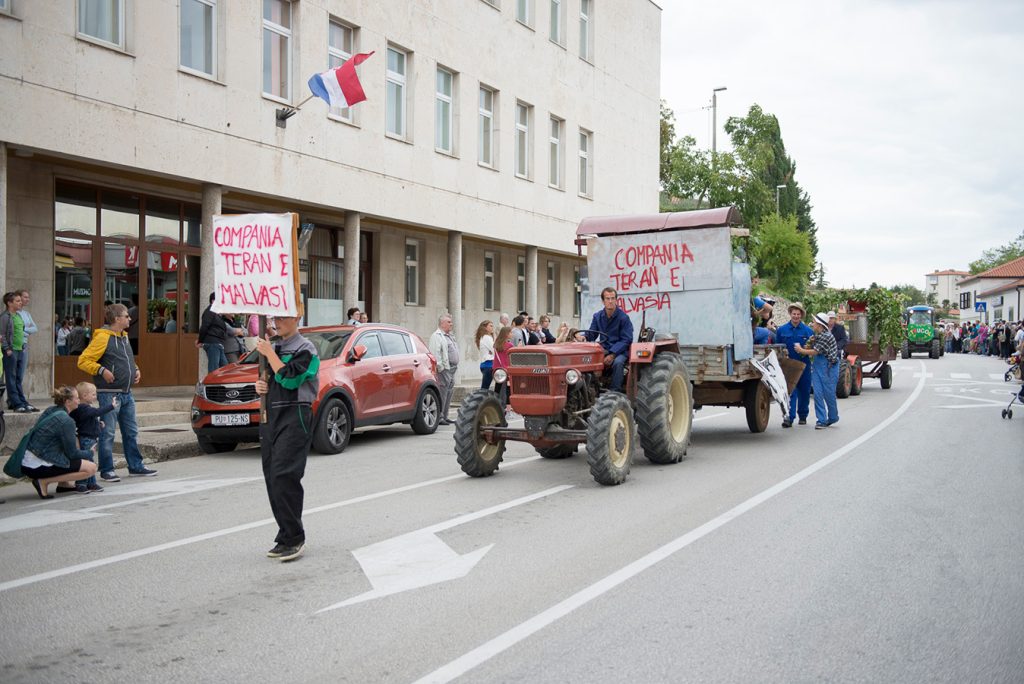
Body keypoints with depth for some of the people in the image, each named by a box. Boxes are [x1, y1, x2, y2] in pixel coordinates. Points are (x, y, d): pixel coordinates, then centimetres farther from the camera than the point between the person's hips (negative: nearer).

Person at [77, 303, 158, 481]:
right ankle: (107, 470, 6)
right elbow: (83, 361, -14)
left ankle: (136, 466, 20)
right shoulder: (102, 337, -12)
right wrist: (101, 370, -24)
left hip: (126, 393, 9)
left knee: (131, 432, 12)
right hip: (109, 394, -9)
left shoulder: (124, 337, 14)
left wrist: (136, 370, 13)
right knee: (108, 433, -2)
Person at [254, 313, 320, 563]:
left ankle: (293, 538, -9)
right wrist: (260, 385, 7)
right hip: (271, 415, 8)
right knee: (272, 478, 6)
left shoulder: (305, 349, -4)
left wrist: (269, 353, -10)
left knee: (284, 477, -15)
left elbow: (290, 379, -17)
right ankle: (286, 537, 13)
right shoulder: (273, 348, 20)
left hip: (295, 417, -8)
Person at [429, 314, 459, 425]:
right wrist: (440, 367, -20)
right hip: (444, 369, -10)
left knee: (449, 392, 11)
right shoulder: (436, 336, -8)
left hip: (451, 369, 10)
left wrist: (455, 366, 20)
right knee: (442, 393, -10)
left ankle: (444, 417, 18)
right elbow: (435, 353, -17)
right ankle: (439, 418, -8)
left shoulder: (449, 336, 23)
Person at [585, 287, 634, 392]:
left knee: (617, 362, -36)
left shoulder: (623, 317, -8)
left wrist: (612, 355, -21)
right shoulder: (597, 316, 7)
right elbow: (591, 335, 8)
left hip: (620, 351, -4)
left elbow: (626, 340, -10)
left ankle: (616, 392, -28)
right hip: (603, 350, 4)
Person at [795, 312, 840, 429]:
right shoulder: (817, 335, 11)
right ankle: (821, 420, 3)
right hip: (816, 366, 8)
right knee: (817, 393, 0)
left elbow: (815, 352, -16)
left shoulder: (826, 336, -17)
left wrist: (801, 350, -3)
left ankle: (833, 417, 22)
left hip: (828, 366, -8)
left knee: (828, 393, 2)